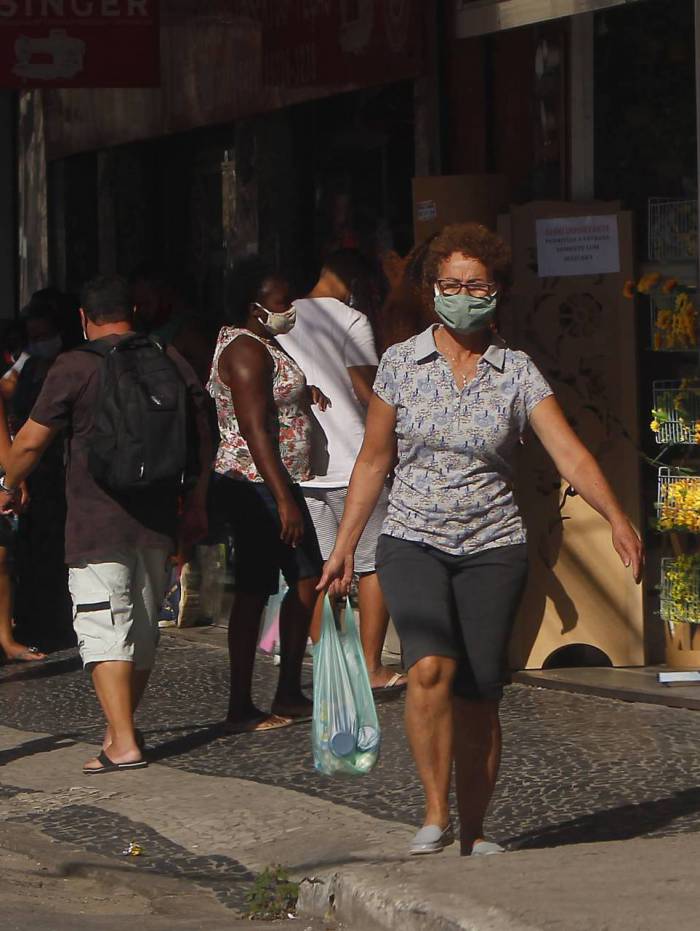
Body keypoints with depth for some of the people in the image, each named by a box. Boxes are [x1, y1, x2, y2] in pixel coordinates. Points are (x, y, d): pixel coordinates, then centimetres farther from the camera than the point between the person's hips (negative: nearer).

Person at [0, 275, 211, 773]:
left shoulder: (75, 367, -8)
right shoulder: (172, 362, 6)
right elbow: (202, 438, 13)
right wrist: (197, 505, 24)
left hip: (97, 523, -5)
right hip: (157, 521, 6)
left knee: (103, 630, -6)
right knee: (143, 629, 16)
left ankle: (123, 743, -15)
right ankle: (121, 729, 28)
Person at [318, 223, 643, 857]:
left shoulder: (517, 374, 0)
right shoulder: (401, 364, 2)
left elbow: (570, 453, -10)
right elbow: (373, 461, 10)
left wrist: (617, 519, -24)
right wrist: (344, 545, 9)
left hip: (493, 548, 1)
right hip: (413, 540, -1)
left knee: (478, 695, -1)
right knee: (431, 668, -23)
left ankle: (474, 832, 14)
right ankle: (435, 815, -14)